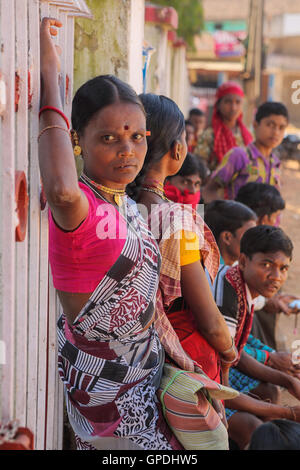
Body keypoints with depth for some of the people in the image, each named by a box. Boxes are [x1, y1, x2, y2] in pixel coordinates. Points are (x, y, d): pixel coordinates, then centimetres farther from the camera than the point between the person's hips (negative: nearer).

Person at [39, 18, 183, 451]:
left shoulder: (128, 205, 6)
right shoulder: (79, 205, -23)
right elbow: (61, 190, -50)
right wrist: (50, 78, -41)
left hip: (143, 370, 9)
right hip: (105, 378, -8)